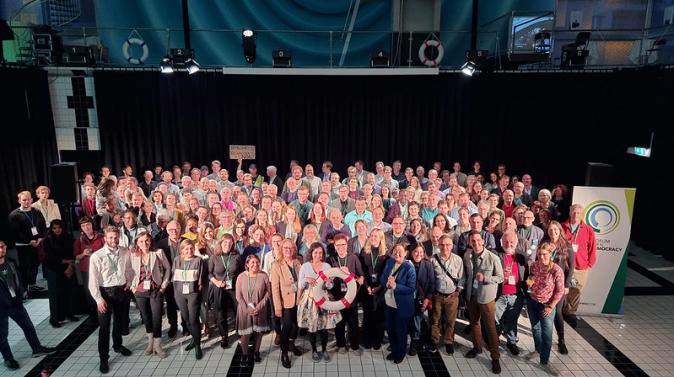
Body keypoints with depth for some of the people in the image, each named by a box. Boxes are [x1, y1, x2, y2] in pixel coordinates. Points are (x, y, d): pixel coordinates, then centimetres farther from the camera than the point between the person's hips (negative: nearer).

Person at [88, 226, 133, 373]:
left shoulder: (125, 252, -4)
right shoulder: (96, 256, -15)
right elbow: (93, 280, -12)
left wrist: (129, 281, 3)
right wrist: (99, 299, -14)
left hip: (122, 290, 4)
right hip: (105, 292, -4)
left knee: (120, 321, 20)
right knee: (104, 326, 4)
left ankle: (118, 345, 44)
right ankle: (103, 358, 18)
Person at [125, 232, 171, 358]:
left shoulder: (158, 253, -8)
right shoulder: (133, 256, -2)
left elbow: (168, 268, -2)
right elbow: (128, 272, 10)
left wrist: (164, 285, -3)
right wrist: (132, 286, 4)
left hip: (156, 291, -2)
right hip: (140, 292, 2)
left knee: (156, 318, -1)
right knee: (146, 317, 14)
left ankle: (157, 345, 15)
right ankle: (150, 342, 32)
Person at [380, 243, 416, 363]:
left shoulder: (409, 268, -19)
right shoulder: (389, 263, -1)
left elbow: (411, 288, -21)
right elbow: (382, 280, 0)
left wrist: (395, 286, -29)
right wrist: (387, 283, -22)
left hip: (402, 306, -5)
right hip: (389, 304, 5)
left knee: (401, 331, 14)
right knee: (390, 329, 20)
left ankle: (401, 353, 37)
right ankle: (394, 350, 43)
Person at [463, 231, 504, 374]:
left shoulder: (493, 258, -18)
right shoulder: (467, 255, -4)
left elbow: (500, 277, -11)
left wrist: (485, 278, -25)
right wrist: (467, 285, 7)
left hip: (486, 297, -5)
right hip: (471, 295, 5)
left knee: (490, 327, 3)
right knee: (474, 323, 20)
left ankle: (495, 357, 14)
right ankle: (477, 347, 40)